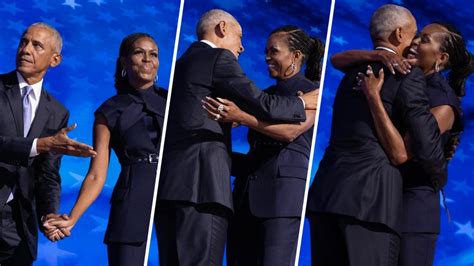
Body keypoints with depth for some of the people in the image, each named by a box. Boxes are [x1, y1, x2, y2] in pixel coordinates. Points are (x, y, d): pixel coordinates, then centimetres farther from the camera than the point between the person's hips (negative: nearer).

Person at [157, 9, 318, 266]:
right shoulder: (219, 58, 2)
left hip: (169, 182, 9)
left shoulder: (182, 63, 27)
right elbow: (262, 104, -5)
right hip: (202, 181, -9)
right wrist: (303, 102, 12)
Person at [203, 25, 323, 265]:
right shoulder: (265, 95, 22)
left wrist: (240, 117, -24)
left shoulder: (310, 91, 3)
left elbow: (291, 131, -15)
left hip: (283, 190, -7)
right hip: (247, 193, 7)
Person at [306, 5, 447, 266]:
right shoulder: (408, 76, -1)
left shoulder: (353, 73, 20)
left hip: (326, 193, 7)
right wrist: (438, 178, 15)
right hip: (372, 197, -7)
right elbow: (426, 142, -4)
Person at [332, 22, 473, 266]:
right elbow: (338, 61, 4)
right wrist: (378, 55, -15)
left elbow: (400, 153, -23)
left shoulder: (443, 104, -12)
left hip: (412, 202, -7)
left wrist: (373, 96, -24)